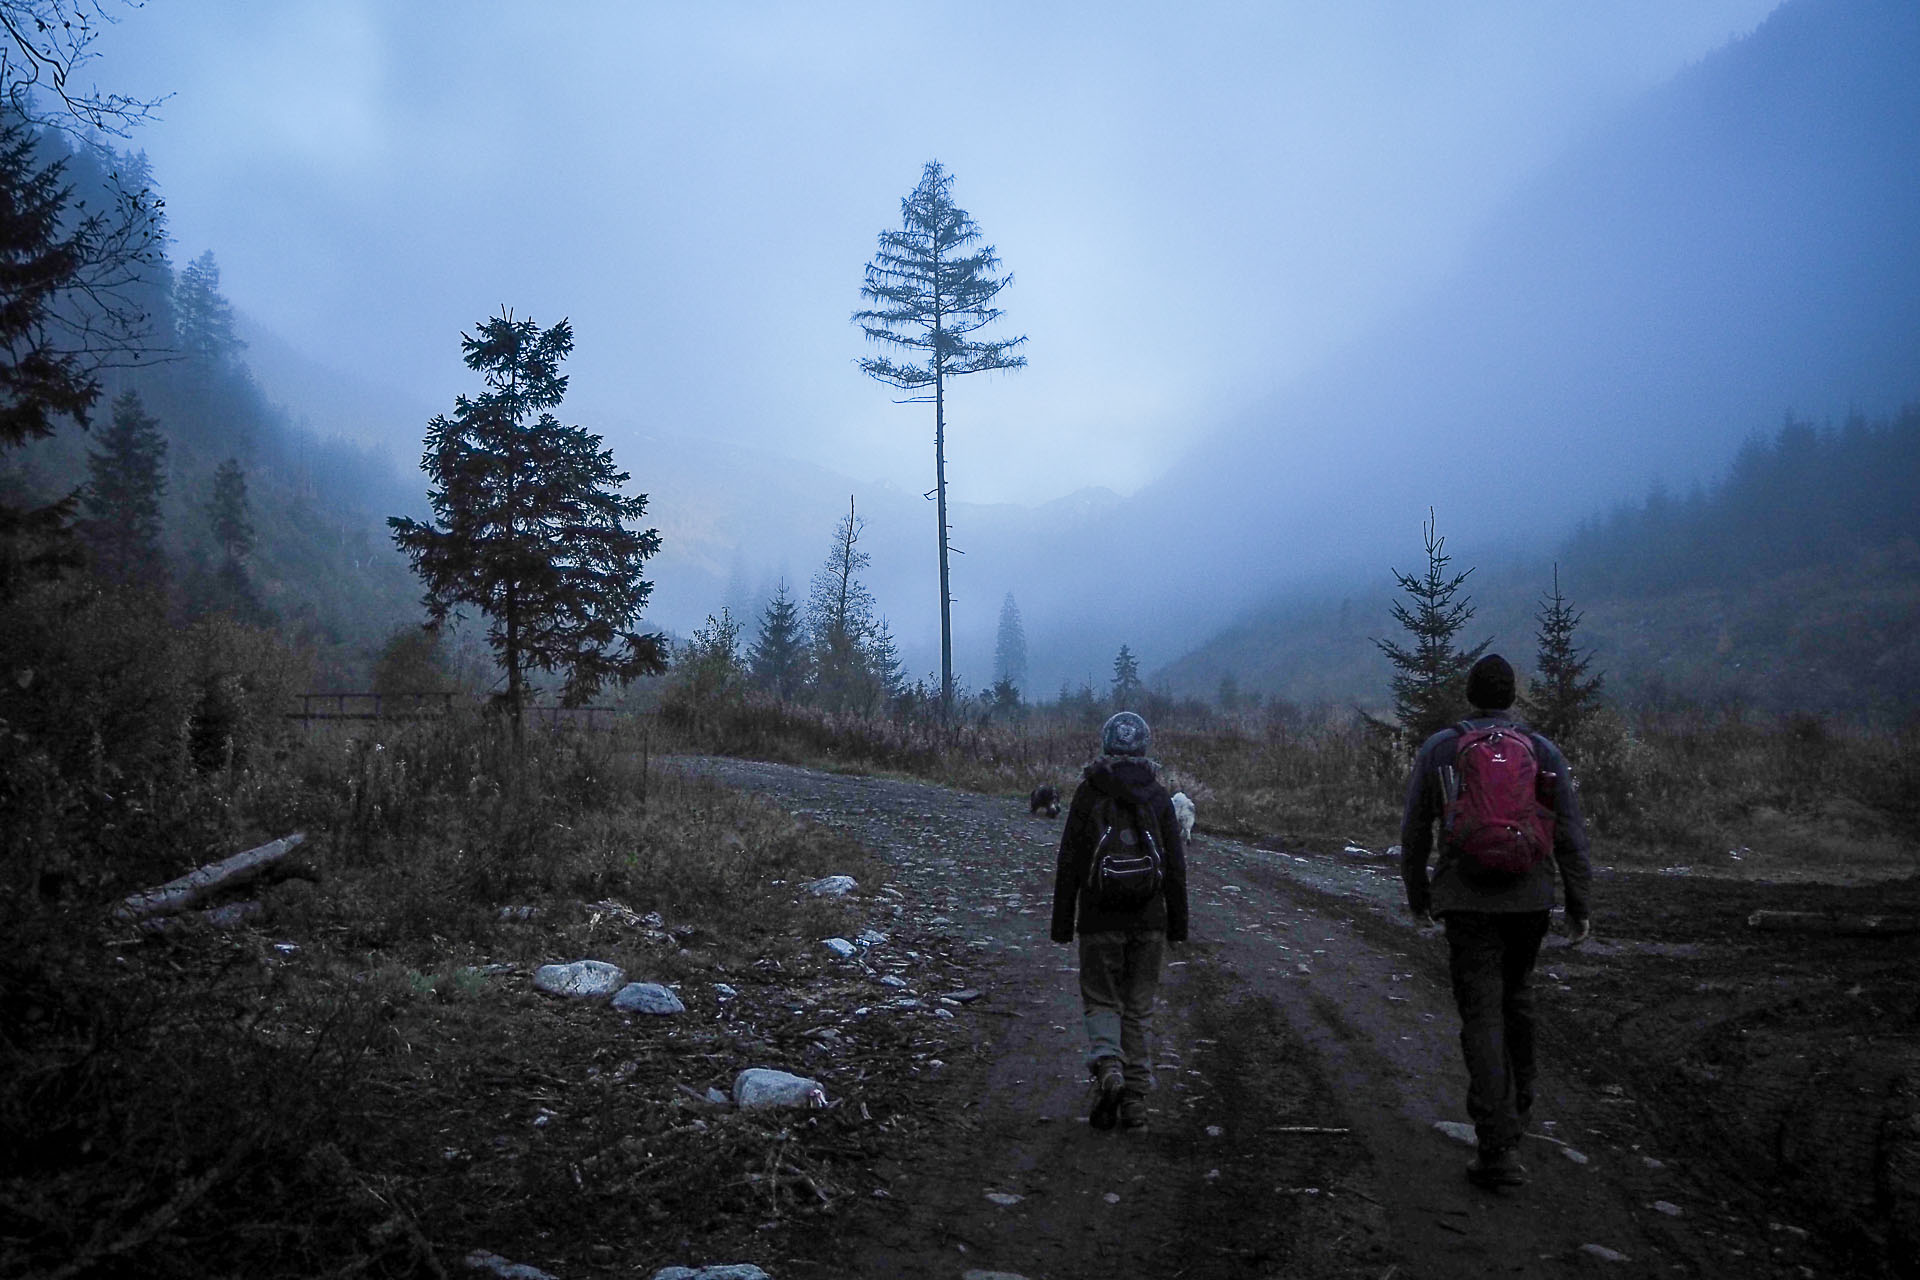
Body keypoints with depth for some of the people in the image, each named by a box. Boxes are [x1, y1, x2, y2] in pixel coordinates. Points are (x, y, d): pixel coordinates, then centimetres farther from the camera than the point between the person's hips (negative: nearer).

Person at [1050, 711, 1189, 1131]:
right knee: (1139, 1007, 10)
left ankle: (1108, 1068, -16)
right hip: (1149, 919, 2)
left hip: (1099, 919, -2)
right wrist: (1177, 924, 11)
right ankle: (1136, 1098, 10)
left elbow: (1069, 863, -3)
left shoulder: (1087, 793, -3)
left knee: (1101, 1001, 9)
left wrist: (1062, 923, 3)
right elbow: (1176, 866, 3)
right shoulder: (1159, 797, 2)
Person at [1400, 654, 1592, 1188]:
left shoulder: (1438, 749, 0)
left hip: (1467, 902, -2)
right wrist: (1579, 905, 8)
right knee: (1517, 999, 22)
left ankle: (1499, 1147, -9)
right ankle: (1517, 1105, 38)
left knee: (1482, 1014, -3)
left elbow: (1413, 832, 3)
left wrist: (1417, 894, 16)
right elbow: (1570, 835, 0)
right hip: (1529, 898, 2)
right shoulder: (1543, 750, 2)